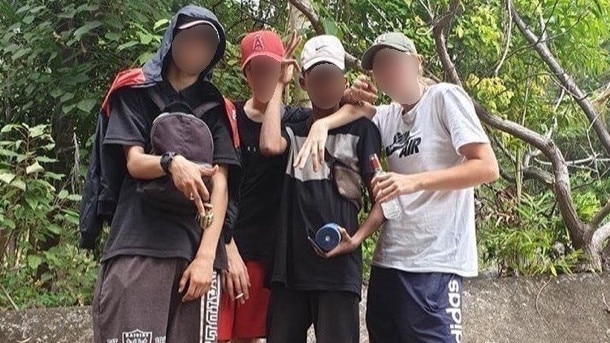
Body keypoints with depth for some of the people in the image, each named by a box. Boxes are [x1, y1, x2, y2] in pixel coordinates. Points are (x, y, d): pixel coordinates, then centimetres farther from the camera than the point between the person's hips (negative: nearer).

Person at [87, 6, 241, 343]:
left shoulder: (215, 107, 17)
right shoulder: (136, 91, 12)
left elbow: (220, 183, 6)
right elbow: (134, 162, 0)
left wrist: (207, 255, -7)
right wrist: (171, 162, -24)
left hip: (196, 247, 2)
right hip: (138, 244, -2)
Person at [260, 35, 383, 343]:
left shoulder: (360, 128, 6)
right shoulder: (294, 130, 15)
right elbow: (270, 145, -10)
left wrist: (356, 236, -16)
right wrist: (278, 85, 2)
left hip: (339, 266, -3)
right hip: (289, 265, 3)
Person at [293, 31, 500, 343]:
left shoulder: (445, 97, -4)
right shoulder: (386, 117, 14)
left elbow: (487, 168, -11)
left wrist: (415, 181, -20)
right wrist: (322, 123, -10)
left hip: (435, 261, -7)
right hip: (388, 259, 7)